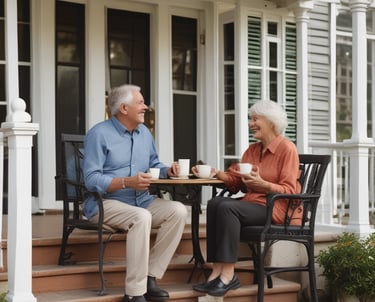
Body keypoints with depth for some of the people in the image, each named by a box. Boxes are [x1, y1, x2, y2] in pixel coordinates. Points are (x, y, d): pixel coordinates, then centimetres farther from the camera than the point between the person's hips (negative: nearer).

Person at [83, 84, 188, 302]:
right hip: (105, 203, -7)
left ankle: (150, 278, -14)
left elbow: (153, 165, 21)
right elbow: (92, 179, -16)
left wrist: (168, 171, -3)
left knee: (178, 211, -17)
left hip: (142, 201, 7)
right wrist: (127, 182, -27)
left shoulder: (144, 132, 13)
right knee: (141, 217, -36)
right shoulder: (99, 134, -10)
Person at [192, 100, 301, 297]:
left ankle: (228, 275, -29)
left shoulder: (287, 149, -6)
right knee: (215, 202, -20)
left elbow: (289, 191, -14)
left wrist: (261, 183, -27)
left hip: (279, 208, -7)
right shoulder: (252, 149, 17)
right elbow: (235, 180, 11)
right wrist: (215, 173, -6)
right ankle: (218, 271, -28)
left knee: (228, 208, -28)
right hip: (254, 203, 7)